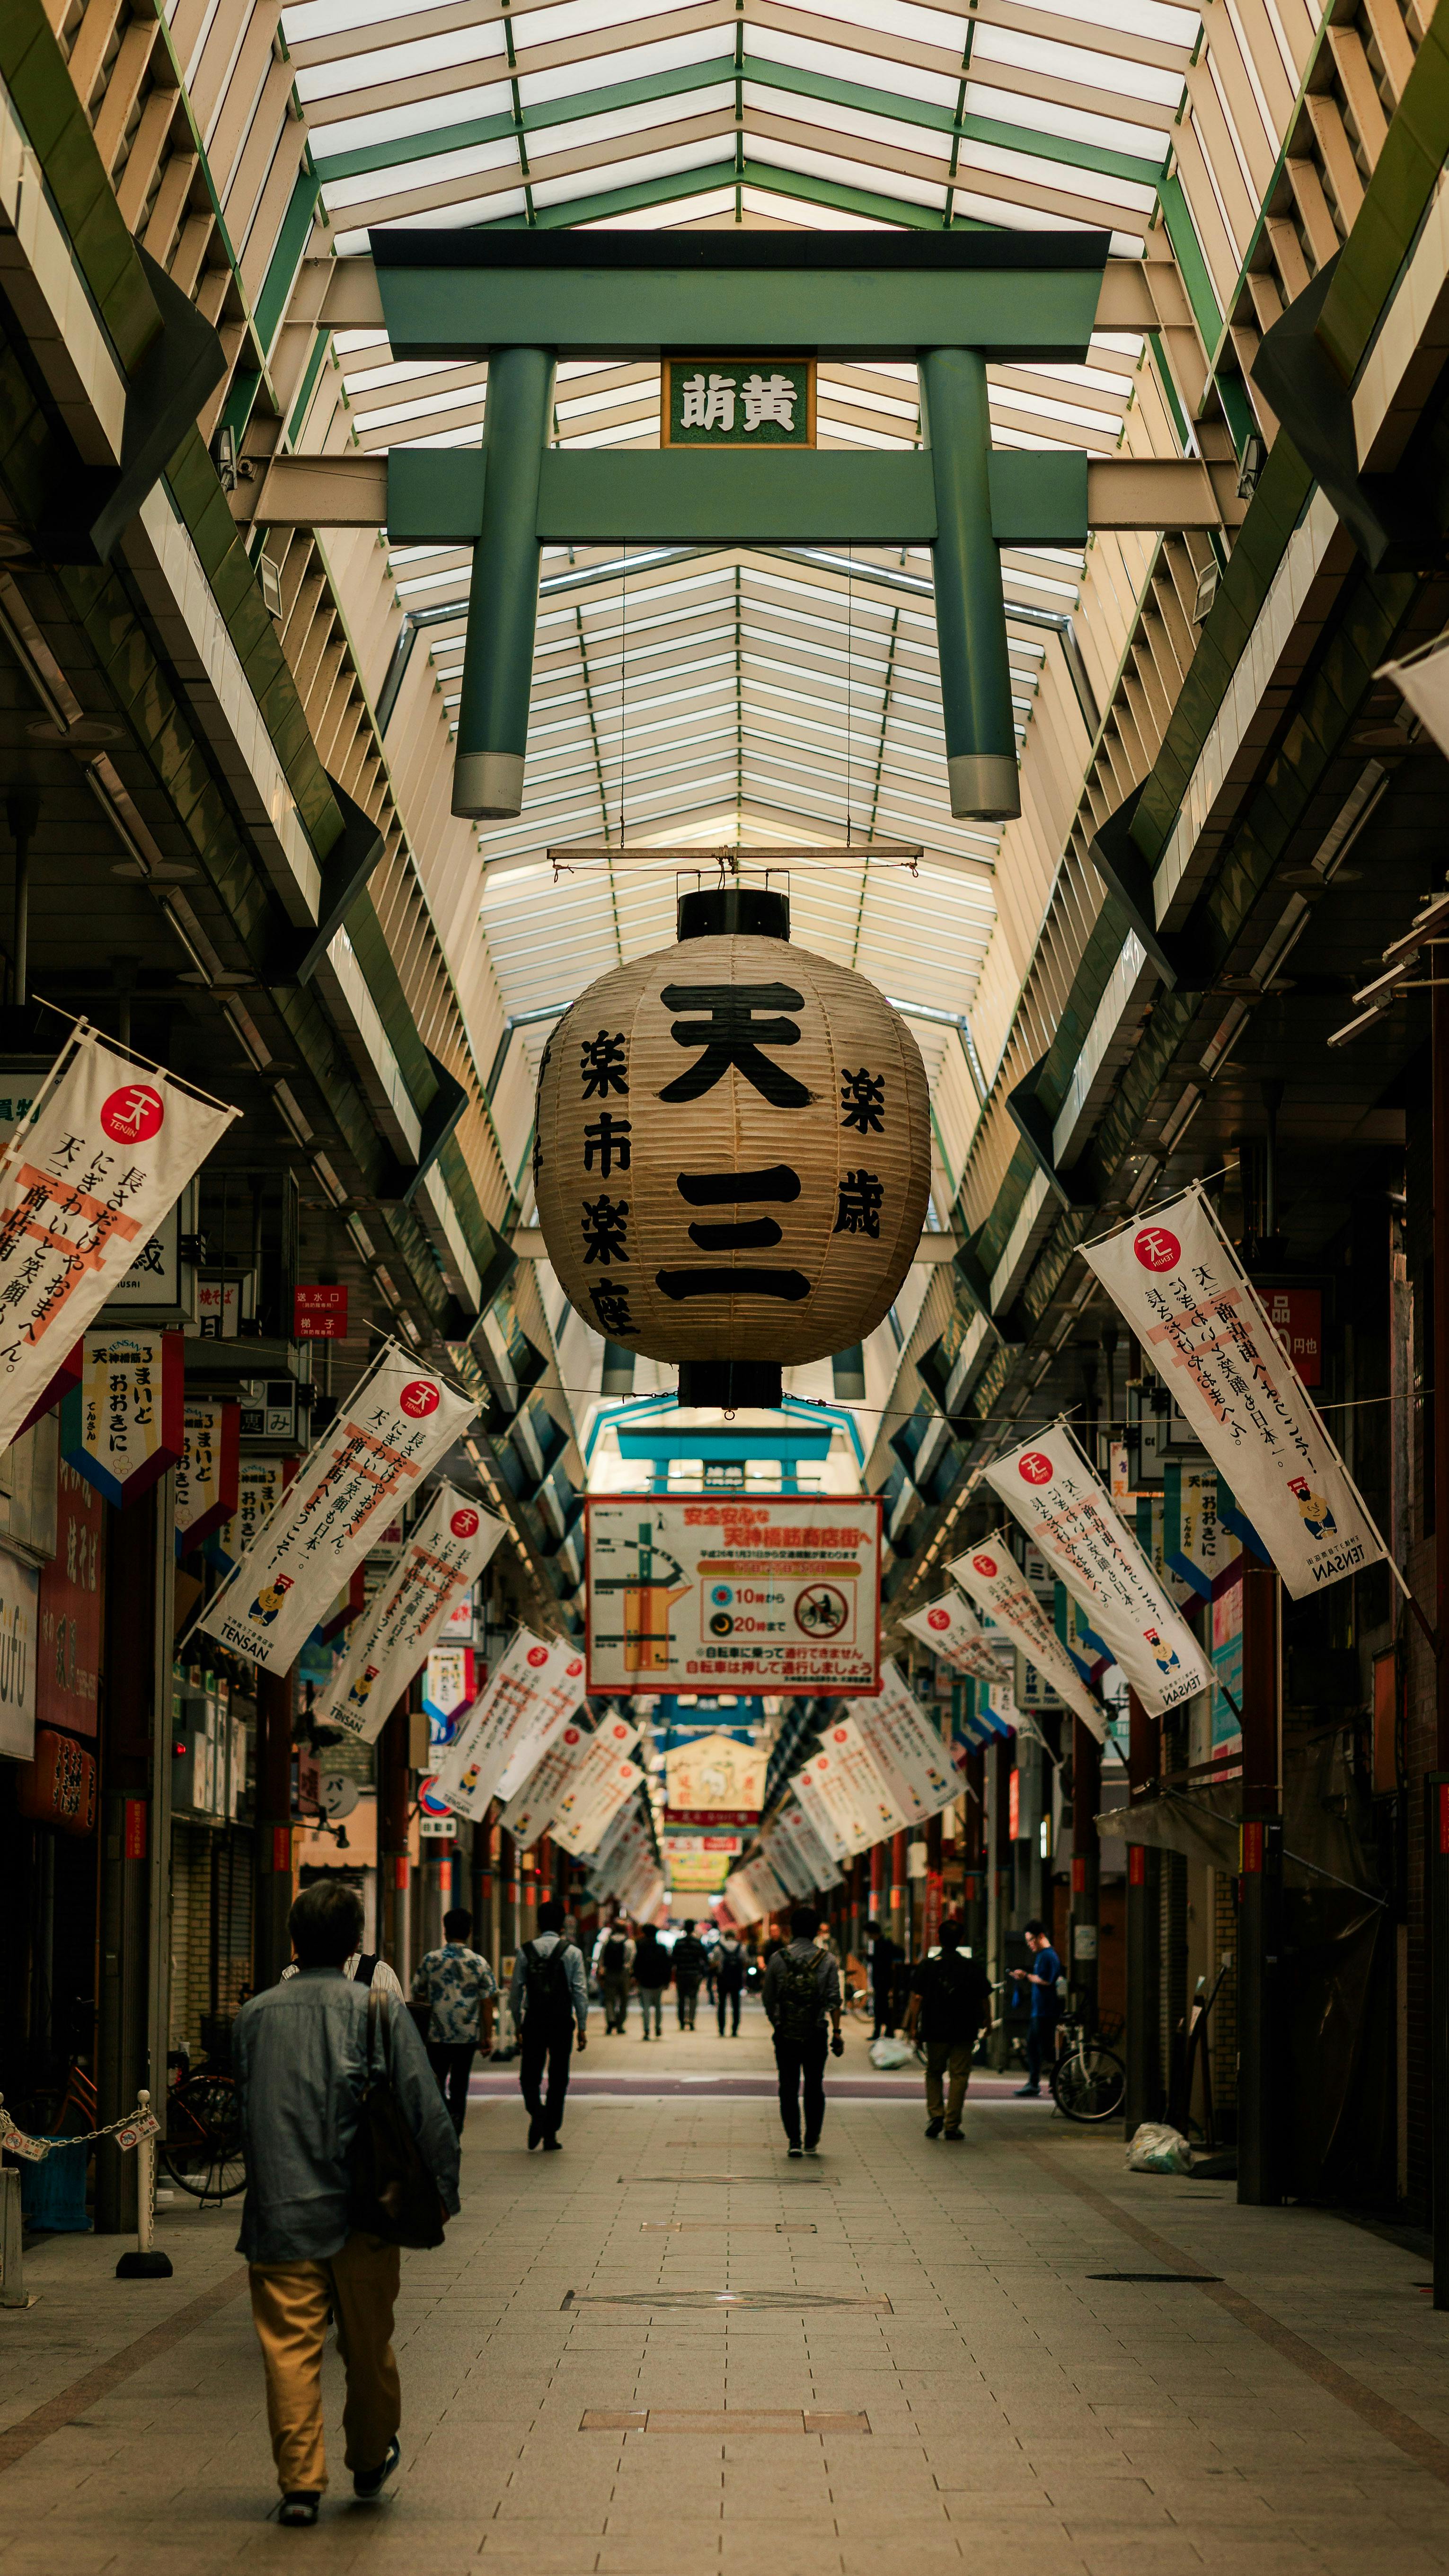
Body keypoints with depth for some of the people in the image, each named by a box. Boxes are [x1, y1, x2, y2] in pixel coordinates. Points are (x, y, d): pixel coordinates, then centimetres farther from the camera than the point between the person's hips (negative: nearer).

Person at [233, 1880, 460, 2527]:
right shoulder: (379, 2009, -5)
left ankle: (300, 2483, -3)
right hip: (361, 2211, -1)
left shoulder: (254, 2016, 4)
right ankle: (371, 2464, 30)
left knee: (289, 2349, 1)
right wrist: (441, 2189, 1)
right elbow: (424, 2109, -7)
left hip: (280, 2211, 1)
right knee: (368, 2347, 14)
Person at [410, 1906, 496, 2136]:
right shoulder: (479, 1963, -2)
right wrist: (488, 2036, 4)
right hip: (468, 2035, 1)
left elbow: (418, 1997, 6)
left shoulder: (431, 1960, -2)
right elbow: (487, 2003, -2)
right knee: (459, 2085, 10)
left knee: (436, 2083, 9)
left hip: (437, 2034, -1)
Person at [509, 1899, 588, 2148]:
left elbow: (515, 1992, 3)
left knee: (529, 2076, 9)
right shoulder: (572, 1952, -1)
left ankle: (537, 2111, -21)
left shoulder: (526, 1952, 3)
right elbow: (581, 1992, -5)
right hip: (562, 2022, 0)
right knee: (558, 2079, 9)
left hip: (533, 2022, 0)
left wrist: (518, 2025, 11)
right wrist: (582, 2027, 0)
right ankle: (551, 2134, 8)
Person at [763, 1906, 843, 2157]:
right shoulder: (827, 1960, -1)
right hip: (816, 2033, 1)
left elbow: (769, 1999, 4)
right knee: (814, 2088, 12)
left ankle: (794, 2141, -4)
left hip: (785, 2033, 0)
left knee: (789, 2088, 5)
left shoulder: (778, 1959, -1)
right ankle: (812, 2143, 14)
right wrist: (837, 2032, -5)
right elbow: (834, 1999, -7)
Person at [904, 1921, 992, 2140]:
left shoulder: (927, 1966, -3)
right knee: (959, 2076, 4)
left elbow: (917, 1999, -6)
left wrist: (913, 2026, 0)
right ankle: (952, 2125, 1)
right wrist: (987, 2023, 17)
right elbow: (984, 1999, 4)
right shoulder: (974, 1967, 0)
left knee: (933, 2073, 17)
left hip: (935, 2031, 0)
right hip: (964, 2032, 0)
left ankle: (935, 2115, 1)